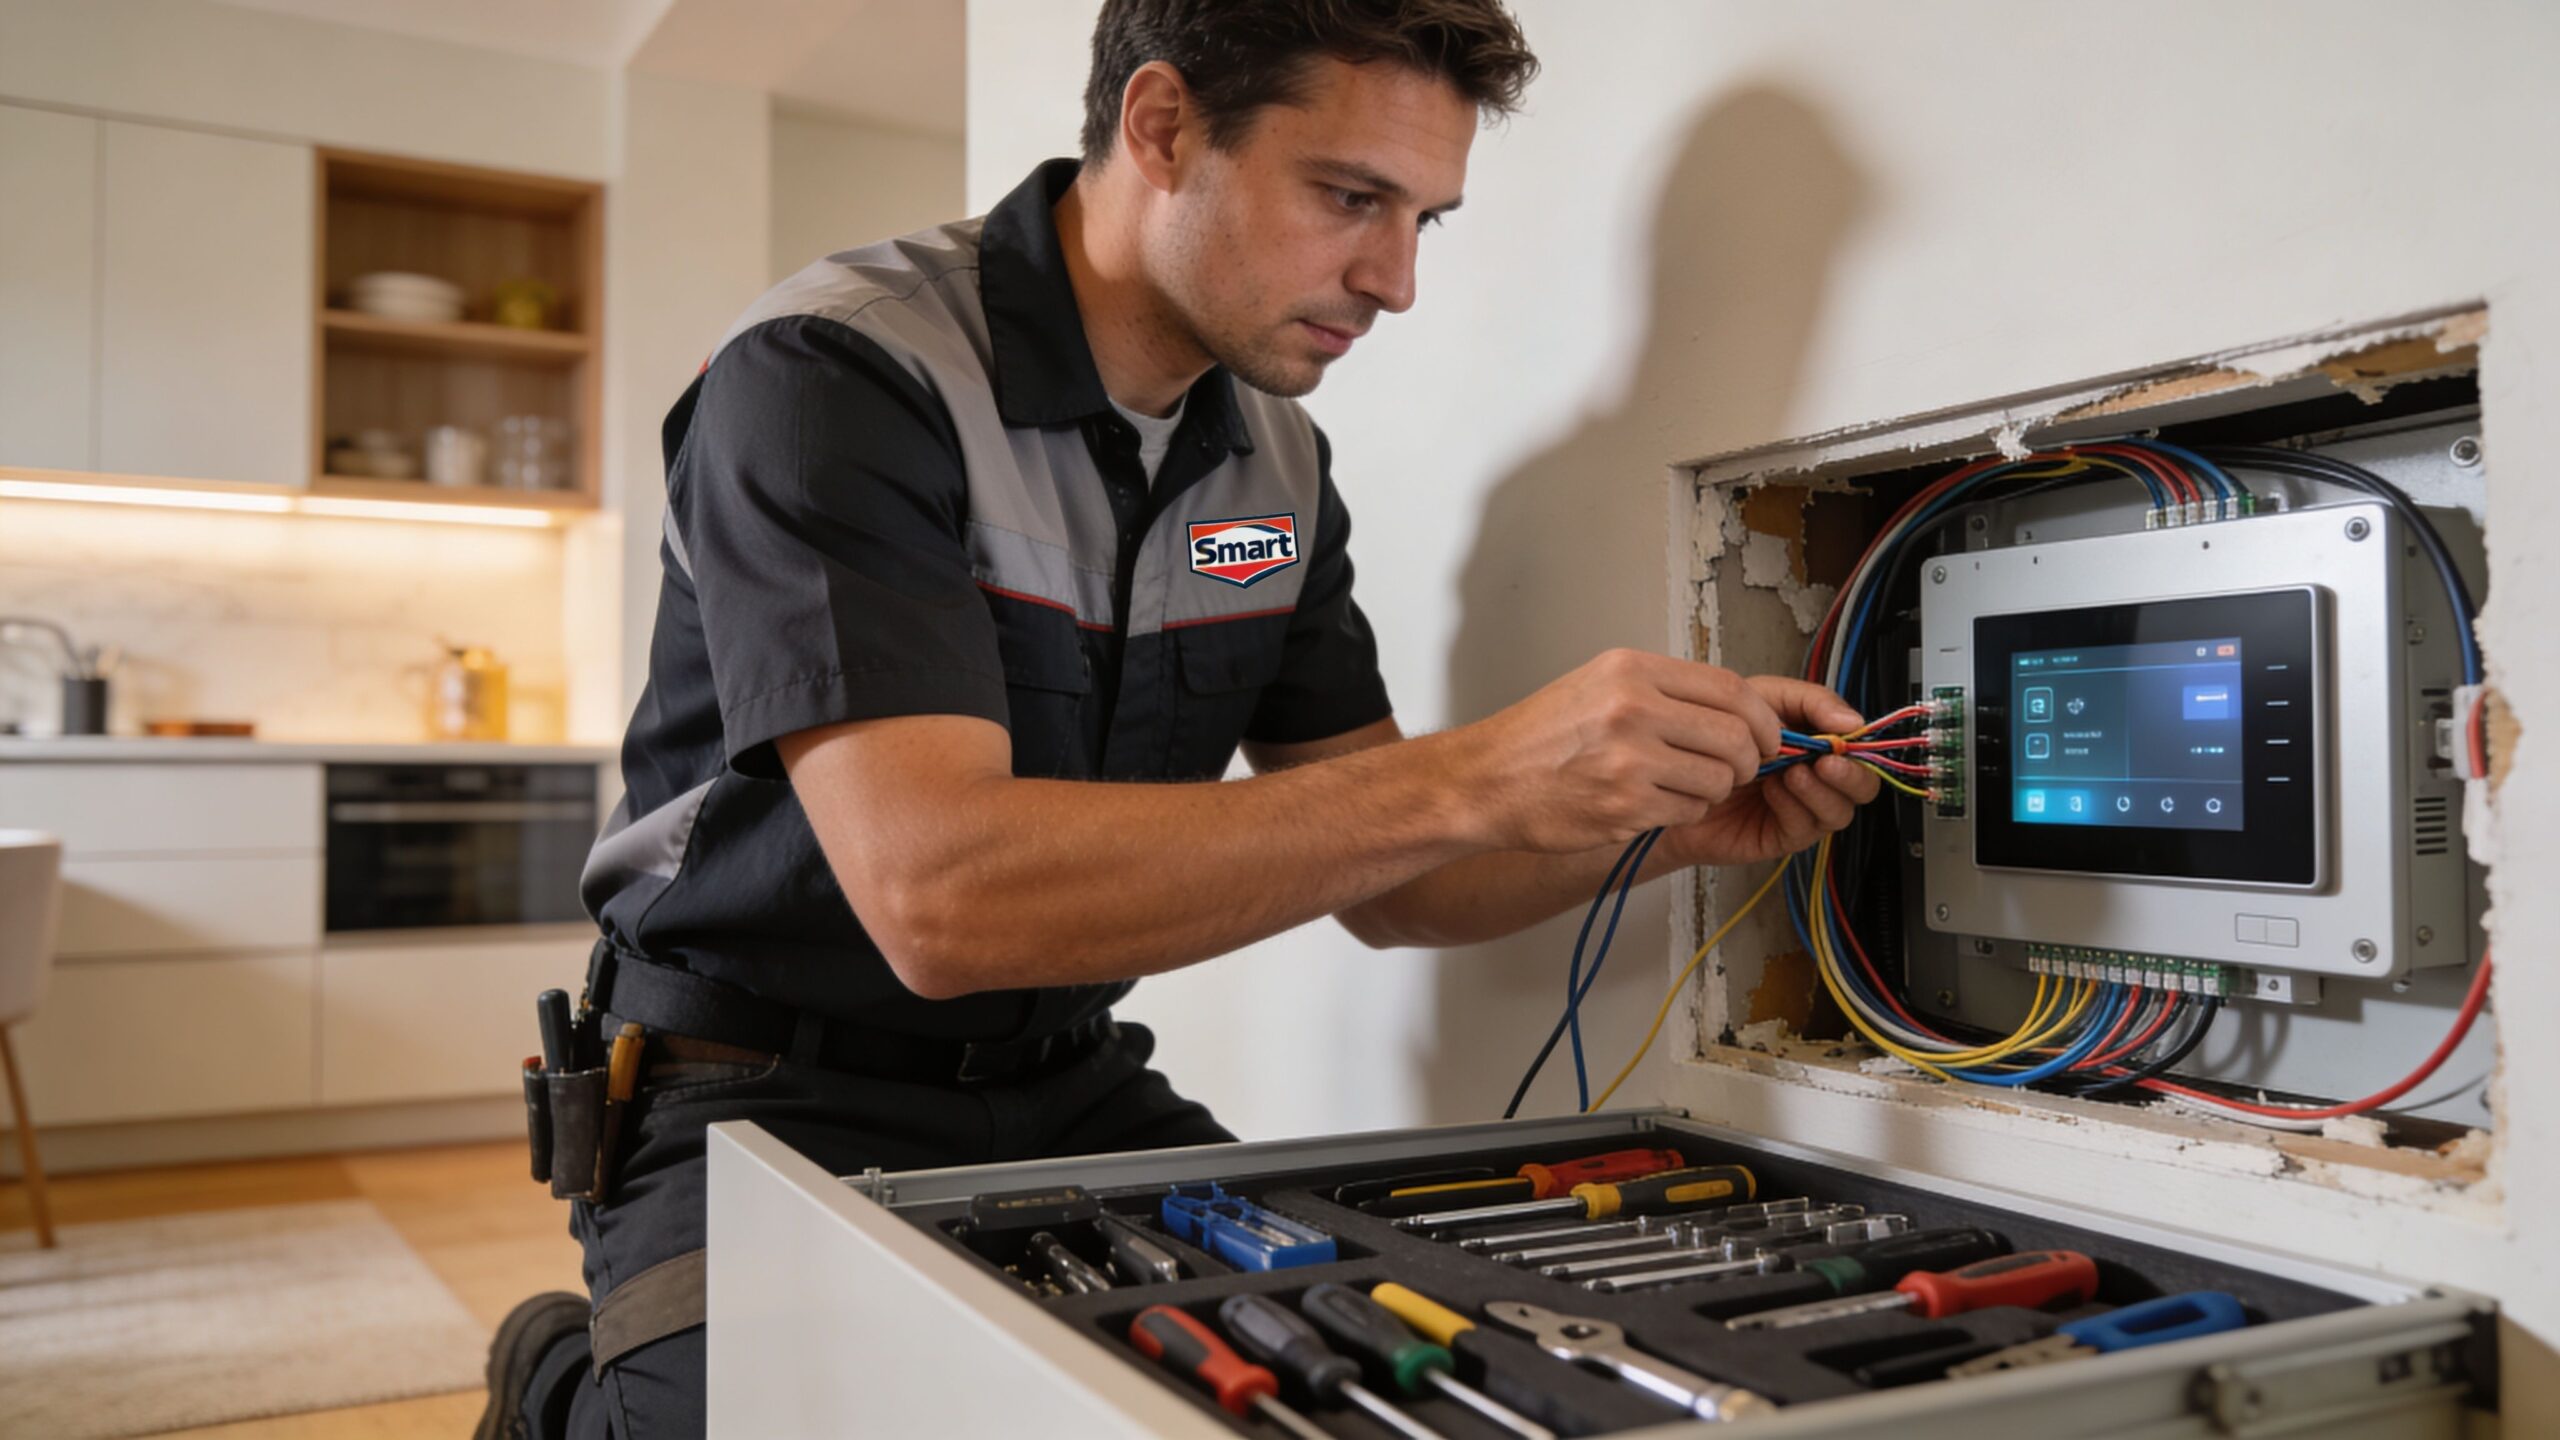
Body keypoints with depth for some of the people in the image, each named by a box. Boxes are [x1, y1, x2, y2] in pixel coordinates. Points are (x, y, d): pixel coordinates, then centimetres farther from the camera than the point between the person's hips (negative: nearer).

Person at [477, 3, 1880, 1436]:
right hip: (769, 1098, -5)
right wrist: (1474, 777, -35)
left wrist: (1670, 818, -14)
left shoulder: (1280, 463, 2)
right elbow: (935, 895, -33)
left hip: (1073, 1089, 6)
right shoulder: (835, 375, -19)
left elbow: (1378, 877, 4)